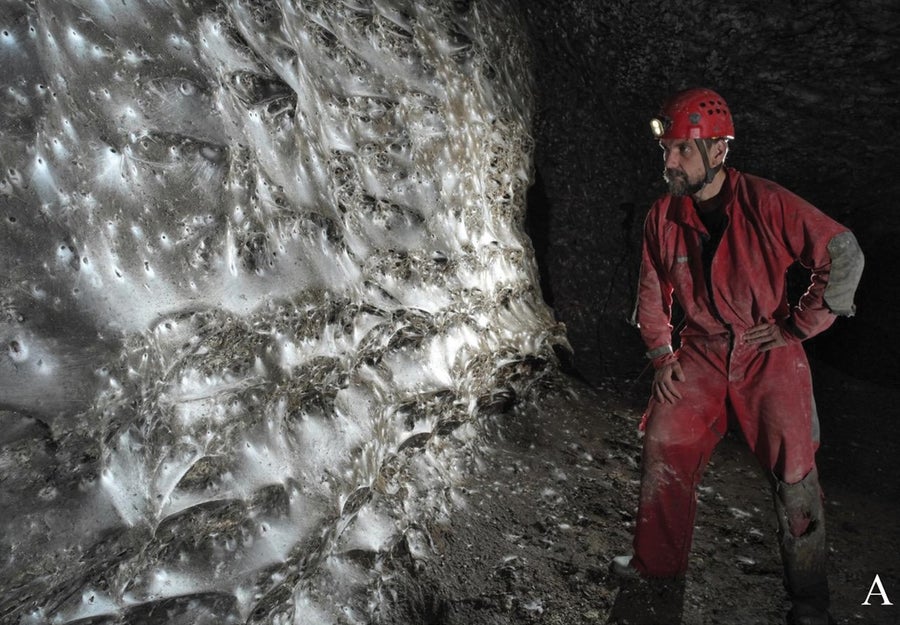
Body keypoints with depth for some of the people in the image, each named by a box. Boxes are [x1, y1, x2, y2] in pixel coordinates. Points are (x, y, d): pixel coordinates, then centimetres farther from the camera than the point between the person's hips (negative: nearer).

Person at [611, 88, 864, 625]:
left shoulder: (767, 203, -18)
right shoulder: (663, 216, -4)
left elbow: (845, 256, -14)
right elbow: (653, 291, 8)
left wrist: (798, 325, -11)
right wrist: (662, 353, 2)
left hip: (770, 356, -3)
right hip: (701, 354, 4)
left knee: (794, 472, 1)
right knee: (664, 449, 2)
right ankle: (657, 563, 24)